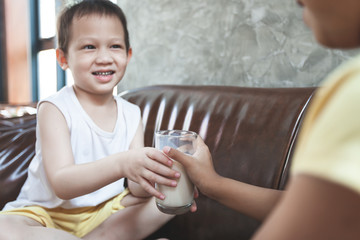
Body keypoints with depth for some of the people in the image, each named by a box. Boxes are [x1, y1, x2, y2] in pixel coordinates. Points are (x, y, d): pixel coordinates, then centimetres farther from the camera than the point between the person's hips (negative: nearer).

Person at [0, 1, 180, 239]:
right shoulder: (55, 109, -13)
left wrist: (148, 176, -33)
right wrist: (121, 164, -43)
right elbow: (62, 185, -25)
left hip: (107, 211, 4)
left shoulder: (131, 114, -1)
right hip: (49, 213, -4)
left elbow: (136, 189, -8)